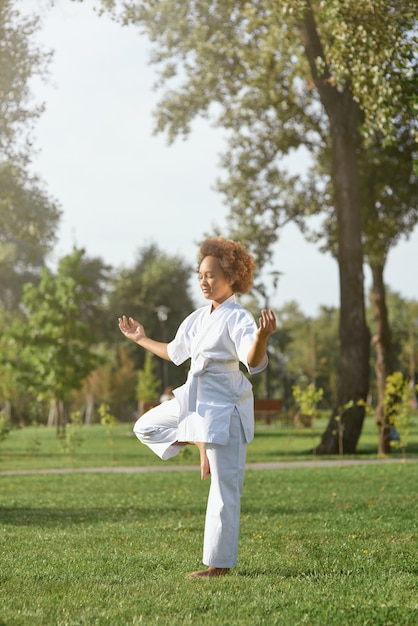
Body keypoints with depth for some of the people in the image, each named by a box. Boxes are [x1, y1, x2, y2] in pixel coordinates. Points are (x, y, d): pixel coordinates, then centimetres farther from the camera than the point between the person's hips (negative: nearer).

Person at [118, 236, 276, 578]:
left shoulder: (238, 318, -15)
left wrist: (262, 337, -50)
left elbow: (254, 361, -30)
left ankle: (219, 562, 3)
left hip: (224, 406, -8)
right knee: (146, 427, 16)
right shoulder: (197, 318, 10)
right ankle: (200, 445, 17)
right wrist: (141, 339, 34)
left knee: (224, 487, -4)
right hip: (193, 400, 8)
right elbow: (173, 351, 27)